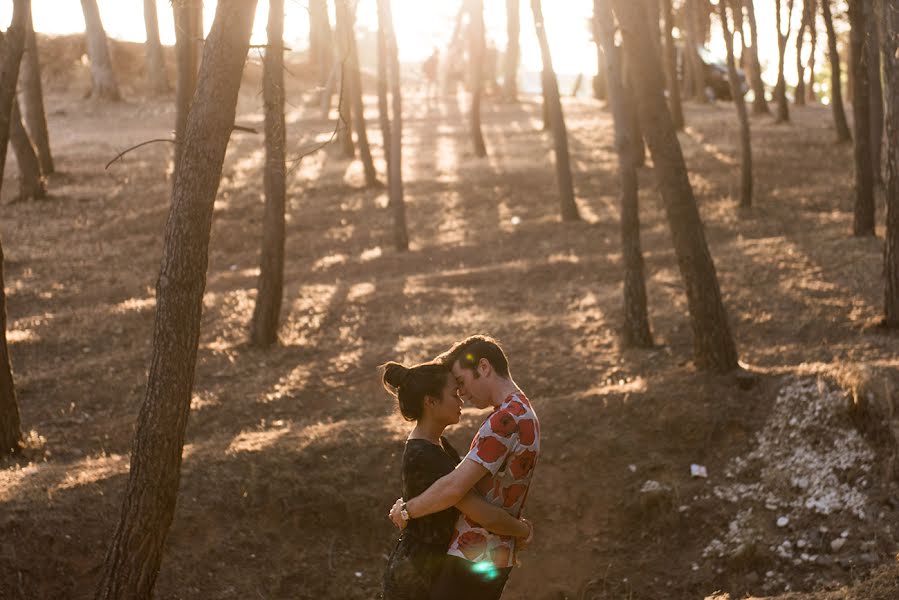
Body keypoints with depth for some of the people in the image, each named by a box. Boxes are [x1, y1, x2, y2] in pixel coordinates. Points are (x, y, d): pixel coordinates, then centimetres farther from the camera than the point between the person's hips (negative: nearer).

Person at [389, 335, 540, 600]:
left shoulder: (505, 419, -19)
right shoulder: (524, 414, 15)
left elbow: (454, 487, -24)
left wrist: (406, 510, -9)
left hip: (474, 558, -10)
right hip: (495, 556, 10)